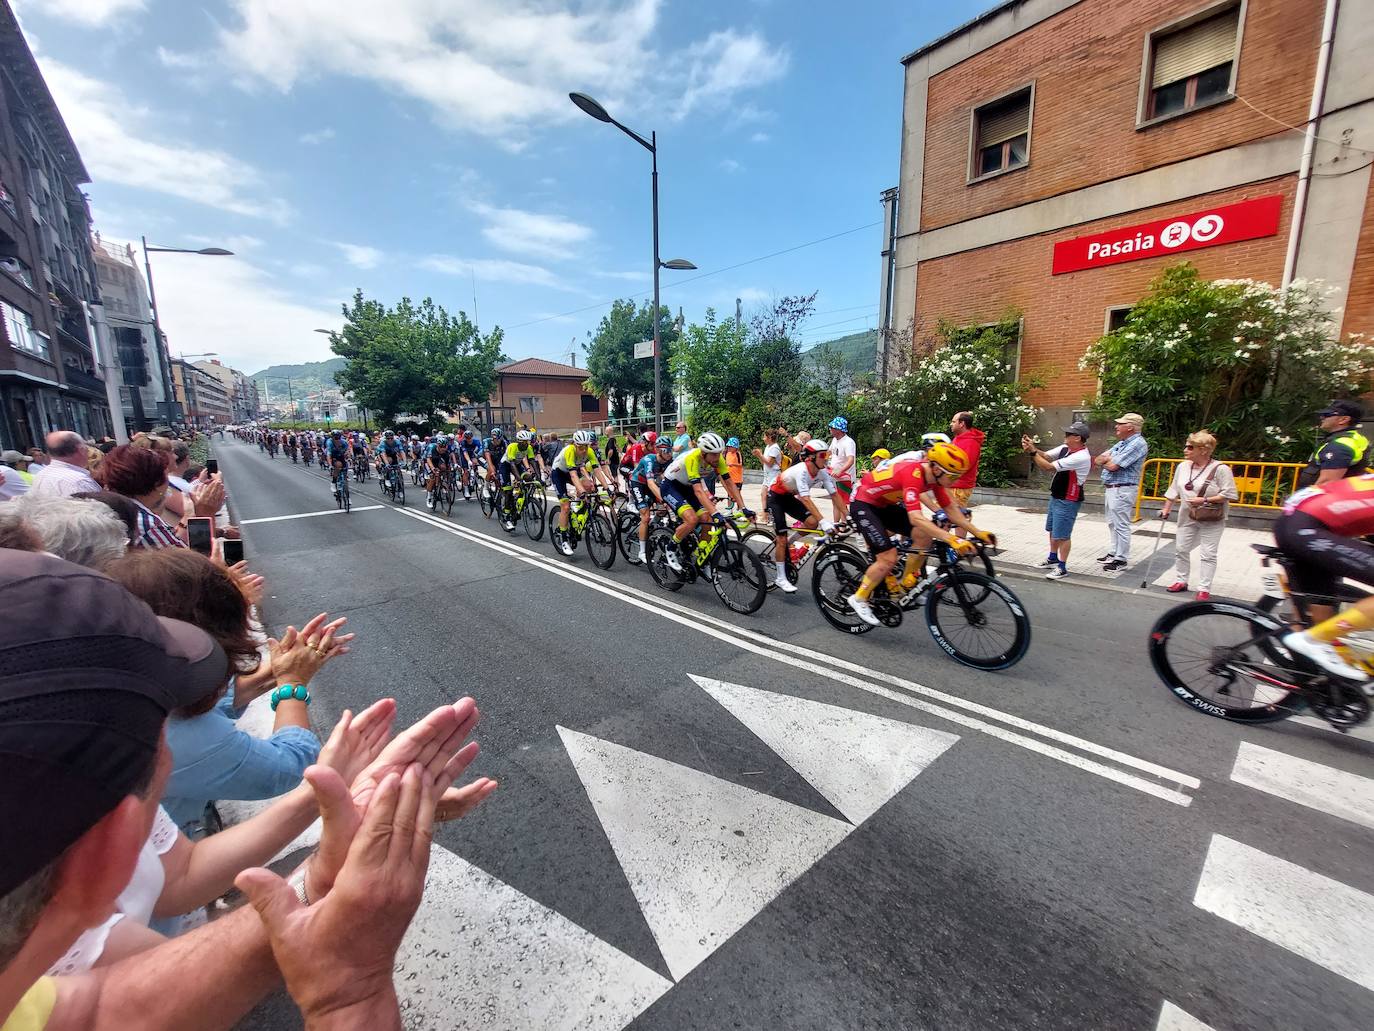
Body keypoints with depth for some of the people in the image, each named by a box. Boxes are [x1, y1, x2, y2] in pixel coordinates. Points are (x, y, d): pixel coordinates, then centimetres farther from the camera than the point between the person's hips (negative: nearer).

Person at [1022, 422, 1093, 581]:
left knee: (1062, 535, -1)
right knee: (1052, 530, 22)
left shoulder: (1080, 457, -26)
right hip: (1056, 496, 9)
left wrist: (1032, 452, -21)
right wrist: (1032, 447, -16)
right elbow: (1046, 456, 3)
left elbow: (1048, 467, -27)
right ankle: (1053, 558, 39)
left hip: (1068, 501, -9)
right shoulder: (1065, 448, 0)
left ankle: (1062, 567, 10)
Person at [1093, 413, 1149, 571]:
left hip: (1122, 490, -10)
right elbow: (1099, 459, 12)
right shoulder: (1122, 443, 15)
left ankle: (1121, 559, 5)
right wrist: (1107, 459, -10)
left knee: (1121, 525, -3)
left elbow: (1113, 466, -20)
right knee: (1112, 523, 18)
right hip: (1111, 487, 10)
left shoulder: (1138, 443, -15)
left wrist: (1103, 460, 1)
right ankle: (1114, 552, 29)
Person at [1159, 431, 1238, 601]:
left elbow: (1229, 495, -15)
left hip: (1212, 520, -5)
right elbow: (1174, 489, 11)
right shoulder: (1182, 466, 0)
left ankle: (1204, 589, 8)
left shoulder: (1220, 469, -16)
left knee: (1208, 554, 1)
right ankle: (1181, 581, 26)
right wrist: (1166, 509, 11)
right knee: (1181, 549, 12)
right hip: (1188, 517, 5)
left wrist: (1204, 500, -23)